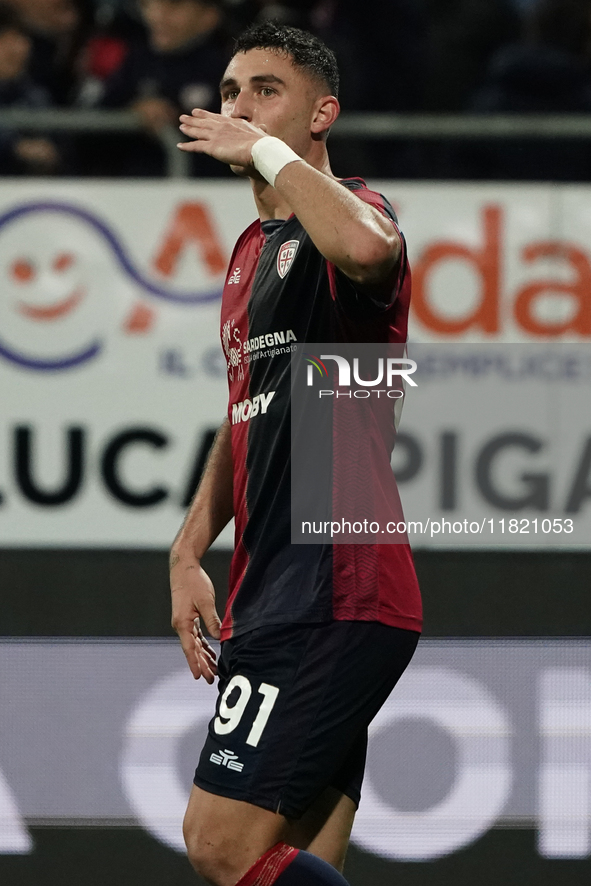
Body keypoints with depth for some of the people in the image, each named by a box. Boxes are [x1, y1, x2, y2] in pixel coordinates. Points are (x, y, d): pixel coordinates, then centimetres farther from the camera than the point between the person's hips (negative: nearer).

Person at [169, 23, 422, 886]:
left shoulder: (347, 210, -9)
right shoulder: (254, 248, 21)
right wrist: (190, 552, 20)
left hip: (332, 593, -10)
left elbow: (366, 247, -36)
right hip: (278, 595, 10)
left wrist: (268, 152, -21)